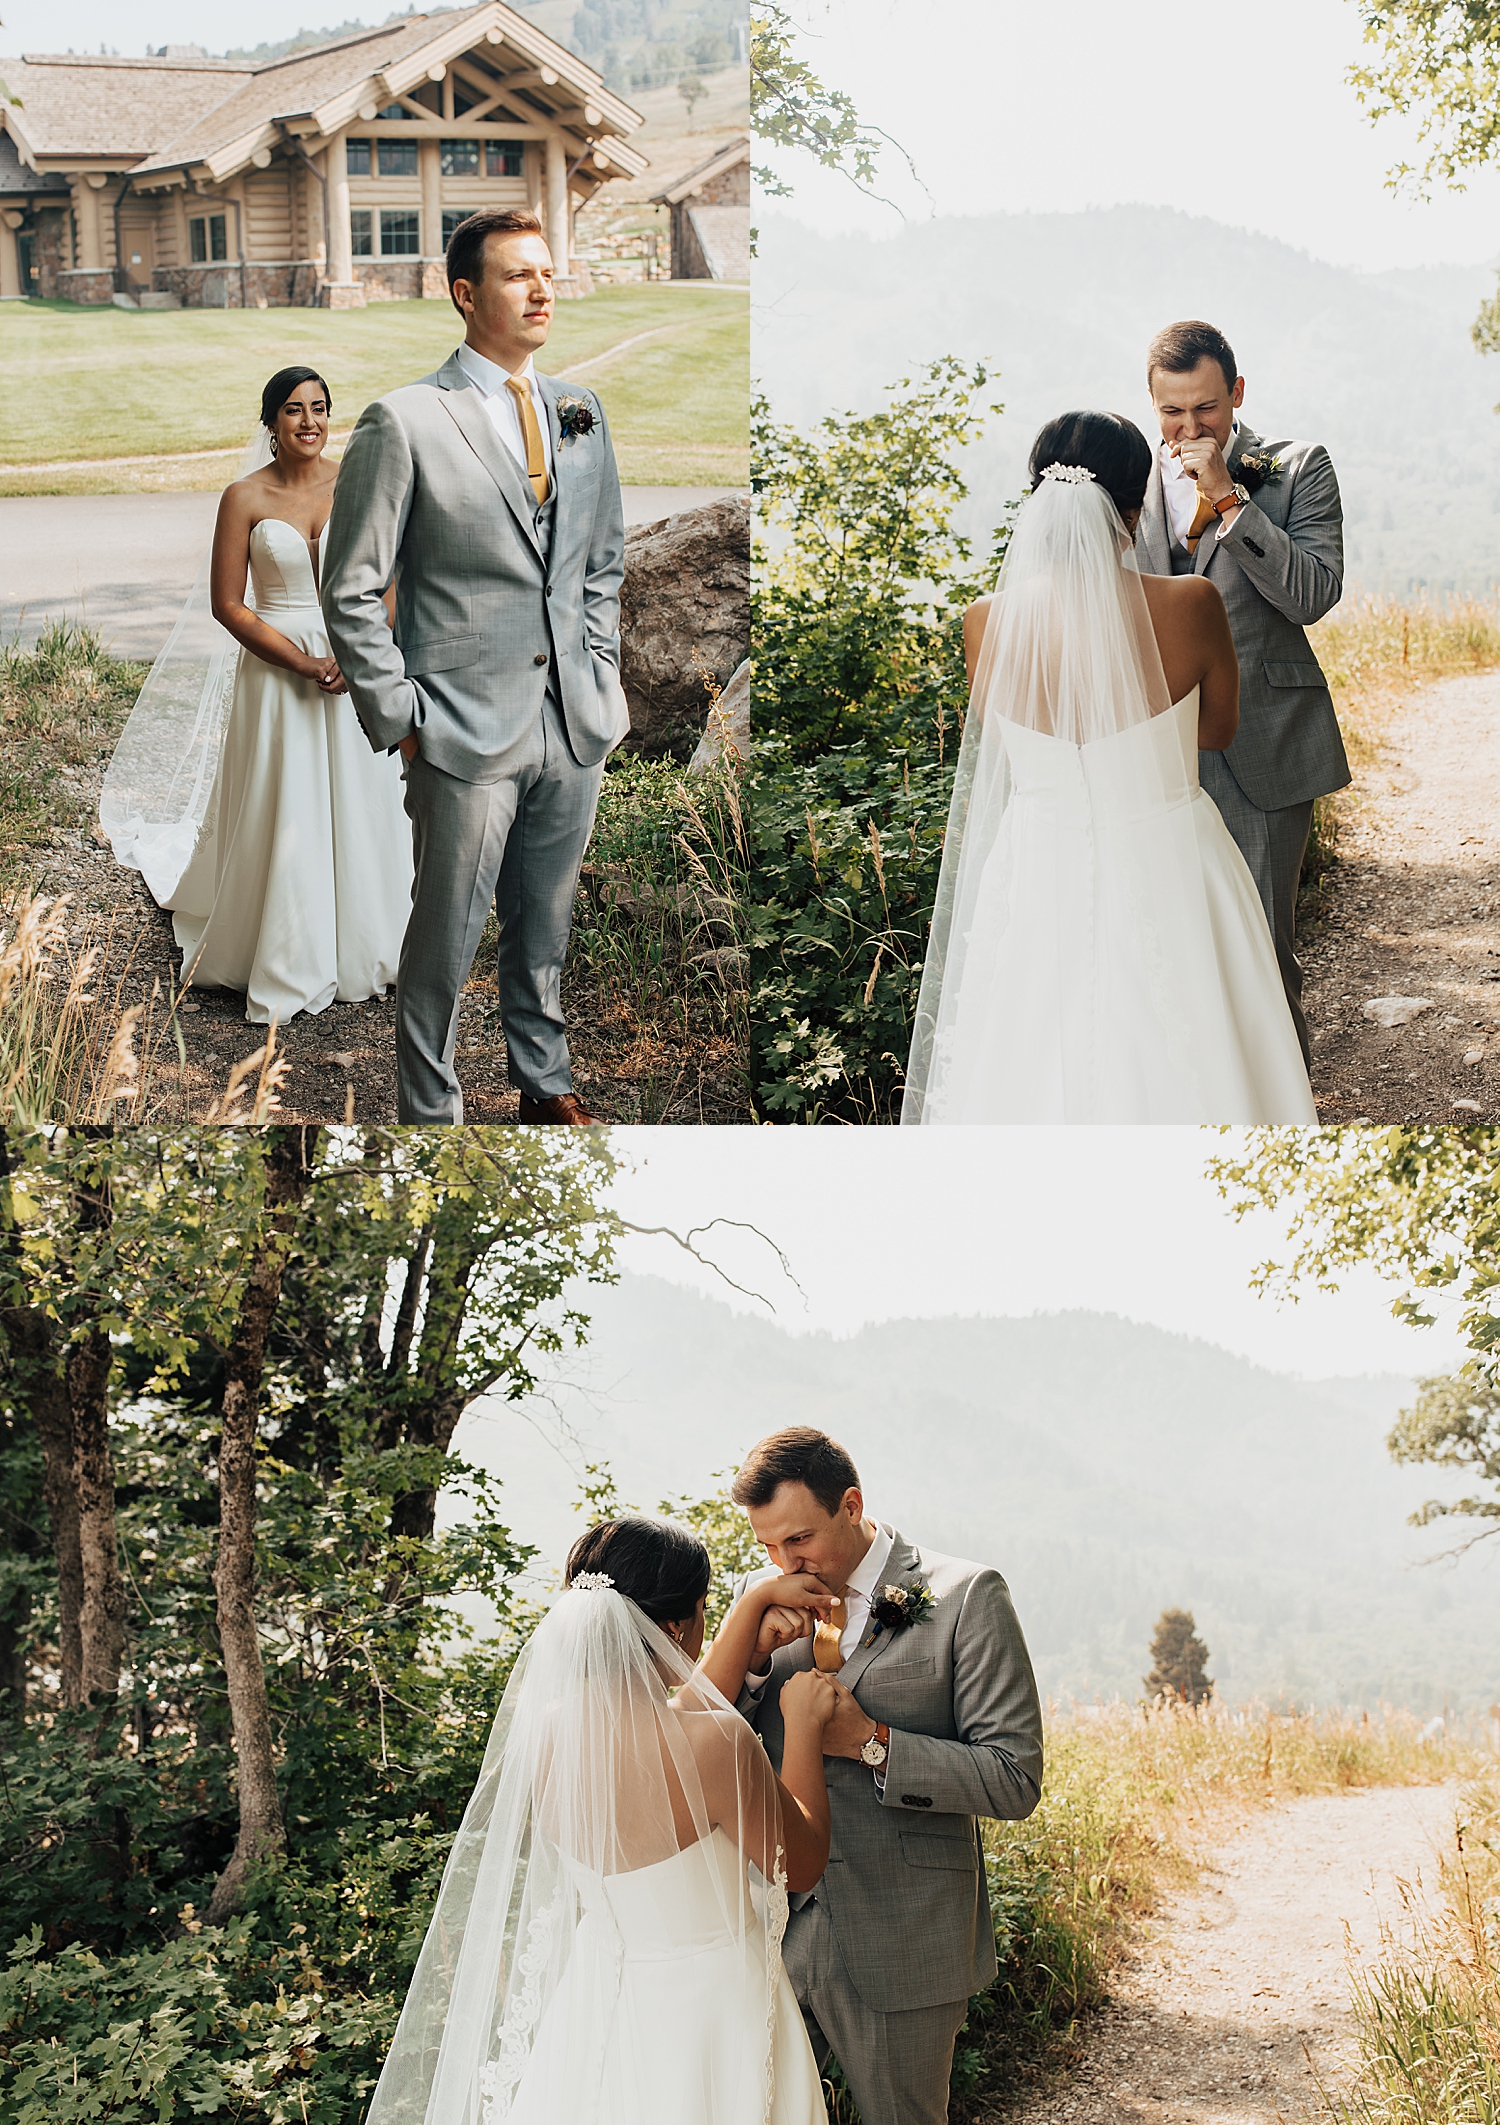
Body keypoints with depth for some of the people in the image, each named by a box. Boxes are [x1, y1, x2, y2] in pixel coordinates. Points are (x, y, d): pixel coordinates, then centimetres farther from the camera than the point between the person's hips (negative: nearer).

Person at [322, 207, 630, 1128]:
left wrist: (599, 677, 11)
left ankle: (545, 1079, 35)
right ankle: (431, 1108, 19)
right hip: (468, 736, -5)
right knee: (447, 937, 4)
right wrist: (401, 718, -10)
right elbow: (352, 593, -7)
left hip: (576, 725, 5)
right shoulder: (405, 421, -9)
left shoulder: (583, 415, 9)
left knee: (547, 923, 18)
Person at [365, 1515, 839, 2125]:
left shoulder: (545, 1725, -10)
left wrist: (759, 1600, 13)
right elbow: (802, 1865, -11)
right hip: (709, 2001, -6)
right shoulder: (716, 1743, -29)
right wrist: (803, 1727, -3)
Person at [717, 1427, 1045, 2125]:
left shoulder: (965, 1597, -8)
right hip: (772, 1929, 4)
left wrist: (871, 1742, -18)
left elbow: (1014, 1780, -11)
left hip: (900, 1948, -4)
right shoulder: (764, 1596, 7)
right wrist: (753, 1652, -9)